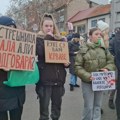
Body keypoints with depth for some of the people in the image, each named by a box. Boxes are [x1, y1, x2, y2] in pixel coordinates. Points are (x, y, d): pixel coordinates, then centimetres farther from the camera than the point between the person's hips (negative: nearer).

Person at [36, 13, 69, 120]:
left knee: (57, 107, 16)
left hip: (59, 77, 4)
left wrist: (66, 62, -3)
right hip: (45, 78, -4)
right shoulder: (38, 39, 0)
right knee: (44, 107, 5)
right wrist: (48, 37, -12)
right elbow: (40, 52, -20)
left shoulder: (60, 40, 12)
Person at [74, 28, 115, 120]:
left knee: (98, 106, 16)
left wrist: (107, 68, -14)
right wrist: (87, 76, -21)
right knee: (89, 107, 4)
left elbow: (112, 62, 7)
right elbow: (77, 67, -9)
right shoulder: (84, 49, -9)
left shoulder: (104, 49, 2)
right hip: (87, 82, -4)